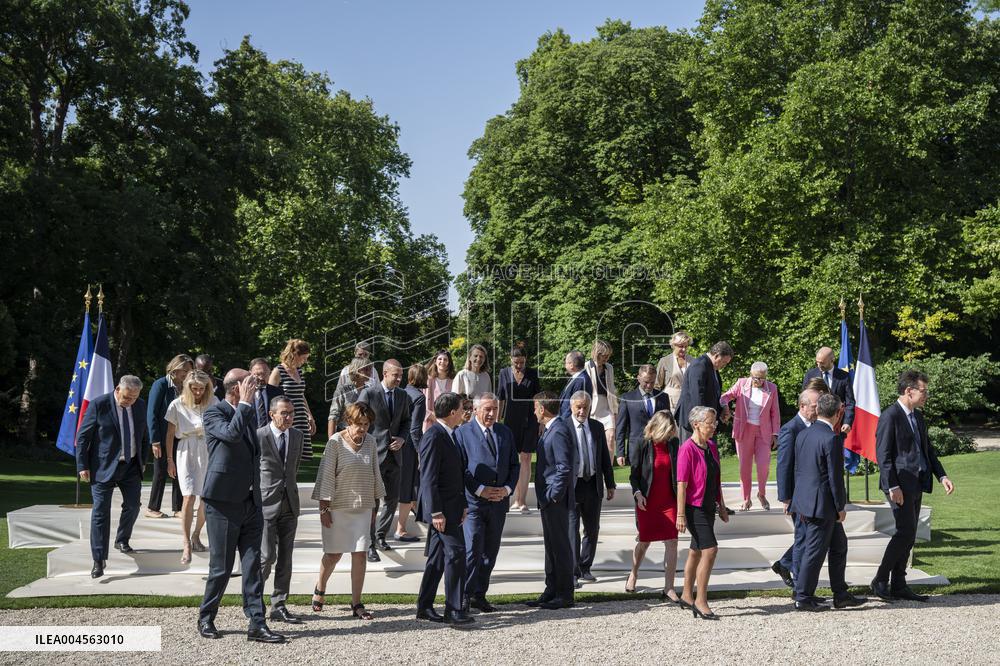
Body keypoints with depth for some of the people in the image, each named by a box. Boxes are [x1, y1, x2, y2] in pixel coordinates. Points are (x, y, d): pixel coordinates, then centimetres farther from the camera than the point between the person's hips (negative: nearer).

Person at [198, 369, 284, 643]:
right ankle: (206, 619, 21)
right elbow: (232, 434, -30)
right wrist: (245, 403, -20)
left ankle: (257, 624, 5)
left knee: (252, 566, 3)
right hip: (223, 504, -6)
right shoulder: (213, 413, -8)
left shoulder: (249, 414, 14)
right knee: (221, 567, 3)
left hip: (250, 503, 6)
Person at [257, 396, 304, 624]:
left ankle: (279, 606, 14)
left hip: (290, 503, 5)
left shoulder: (297, 435, 8)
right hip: (266, 503, -5)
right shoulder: (258, 436, -10)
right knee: (267, 556, -8)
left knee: (285, 558, 7)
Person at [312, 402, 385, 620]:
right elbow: (326, 475, -9)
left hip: (363, 506, 4)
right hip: (338, 506, -4)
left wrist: (376, 501, 13)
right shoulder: (336, 442, -10)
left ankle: (356, 604, 8)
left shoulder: (370, 441, 4)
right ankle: (319, 590, 32)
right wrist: (324, 507, -11)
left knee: (360, 554, 0)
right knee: (334, 553, 5)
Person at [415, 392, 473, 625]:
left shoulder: (449, 435, 16)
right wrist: (436, 512, -21)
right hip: (441, 508, -10)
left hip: (450, 507, 10)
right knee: (456, 553, -10)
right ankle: (453, 610, -5)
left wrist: (463, 504, 17)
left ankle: (424, 607, 19)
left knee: (437, 557, 12)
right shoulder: (433, 437, -15)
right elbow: (428, 478, -19)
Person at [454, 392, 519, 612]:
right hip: (473, 502, -5)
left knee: (490, 552, 9)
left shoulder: (505, 432, 12)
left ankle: (479, 595, 19)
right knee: (472, 550, -9)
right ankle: (465, 595, 2)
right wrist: (480, 490, -15)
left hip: (499, 501, 5)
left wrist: (507, 489, -3)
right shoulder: (463, 432, -3)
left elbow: (514, 465, 14)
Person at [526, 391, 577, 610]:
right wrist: (547, 496, 16)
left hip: (556, 500, -10)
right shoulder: (551, 430, 13)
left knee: (561, 546, -2)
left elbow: (564, 468, -24)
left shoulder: (558, 432, -18)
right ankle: (551, 591, 24)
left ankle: (565, 595, 6)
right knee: (551, 545, 15)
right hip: (548, 500, 10)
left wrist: (555, 495, -18)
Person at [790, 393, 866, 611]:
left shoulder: (803, 435, 8)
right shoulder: (832, 439, -17)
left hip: (804, 502, 9)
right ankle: (803, 598, 9)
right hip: (822, 504, -9)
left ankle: (841, 595, 25)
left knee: (838, 546, 18)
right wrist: (841, 507, -7)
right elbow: (835, 477, -16)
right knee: (815, 550, 1)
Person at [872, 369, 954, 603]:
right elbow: (882, 455, -15)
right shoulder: (890, 416, -12)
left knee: (908, 535, 9)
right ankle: (880, 581, -1)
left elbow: (928, 449, 21)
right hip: (899, 484, -9)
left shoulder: (918, 416, 15)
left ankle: (898, 585, 16)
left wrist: (942, 476, 10)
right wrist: (892, 486, -20)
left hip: (916, 484, 9)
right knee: (906, 531, -12)